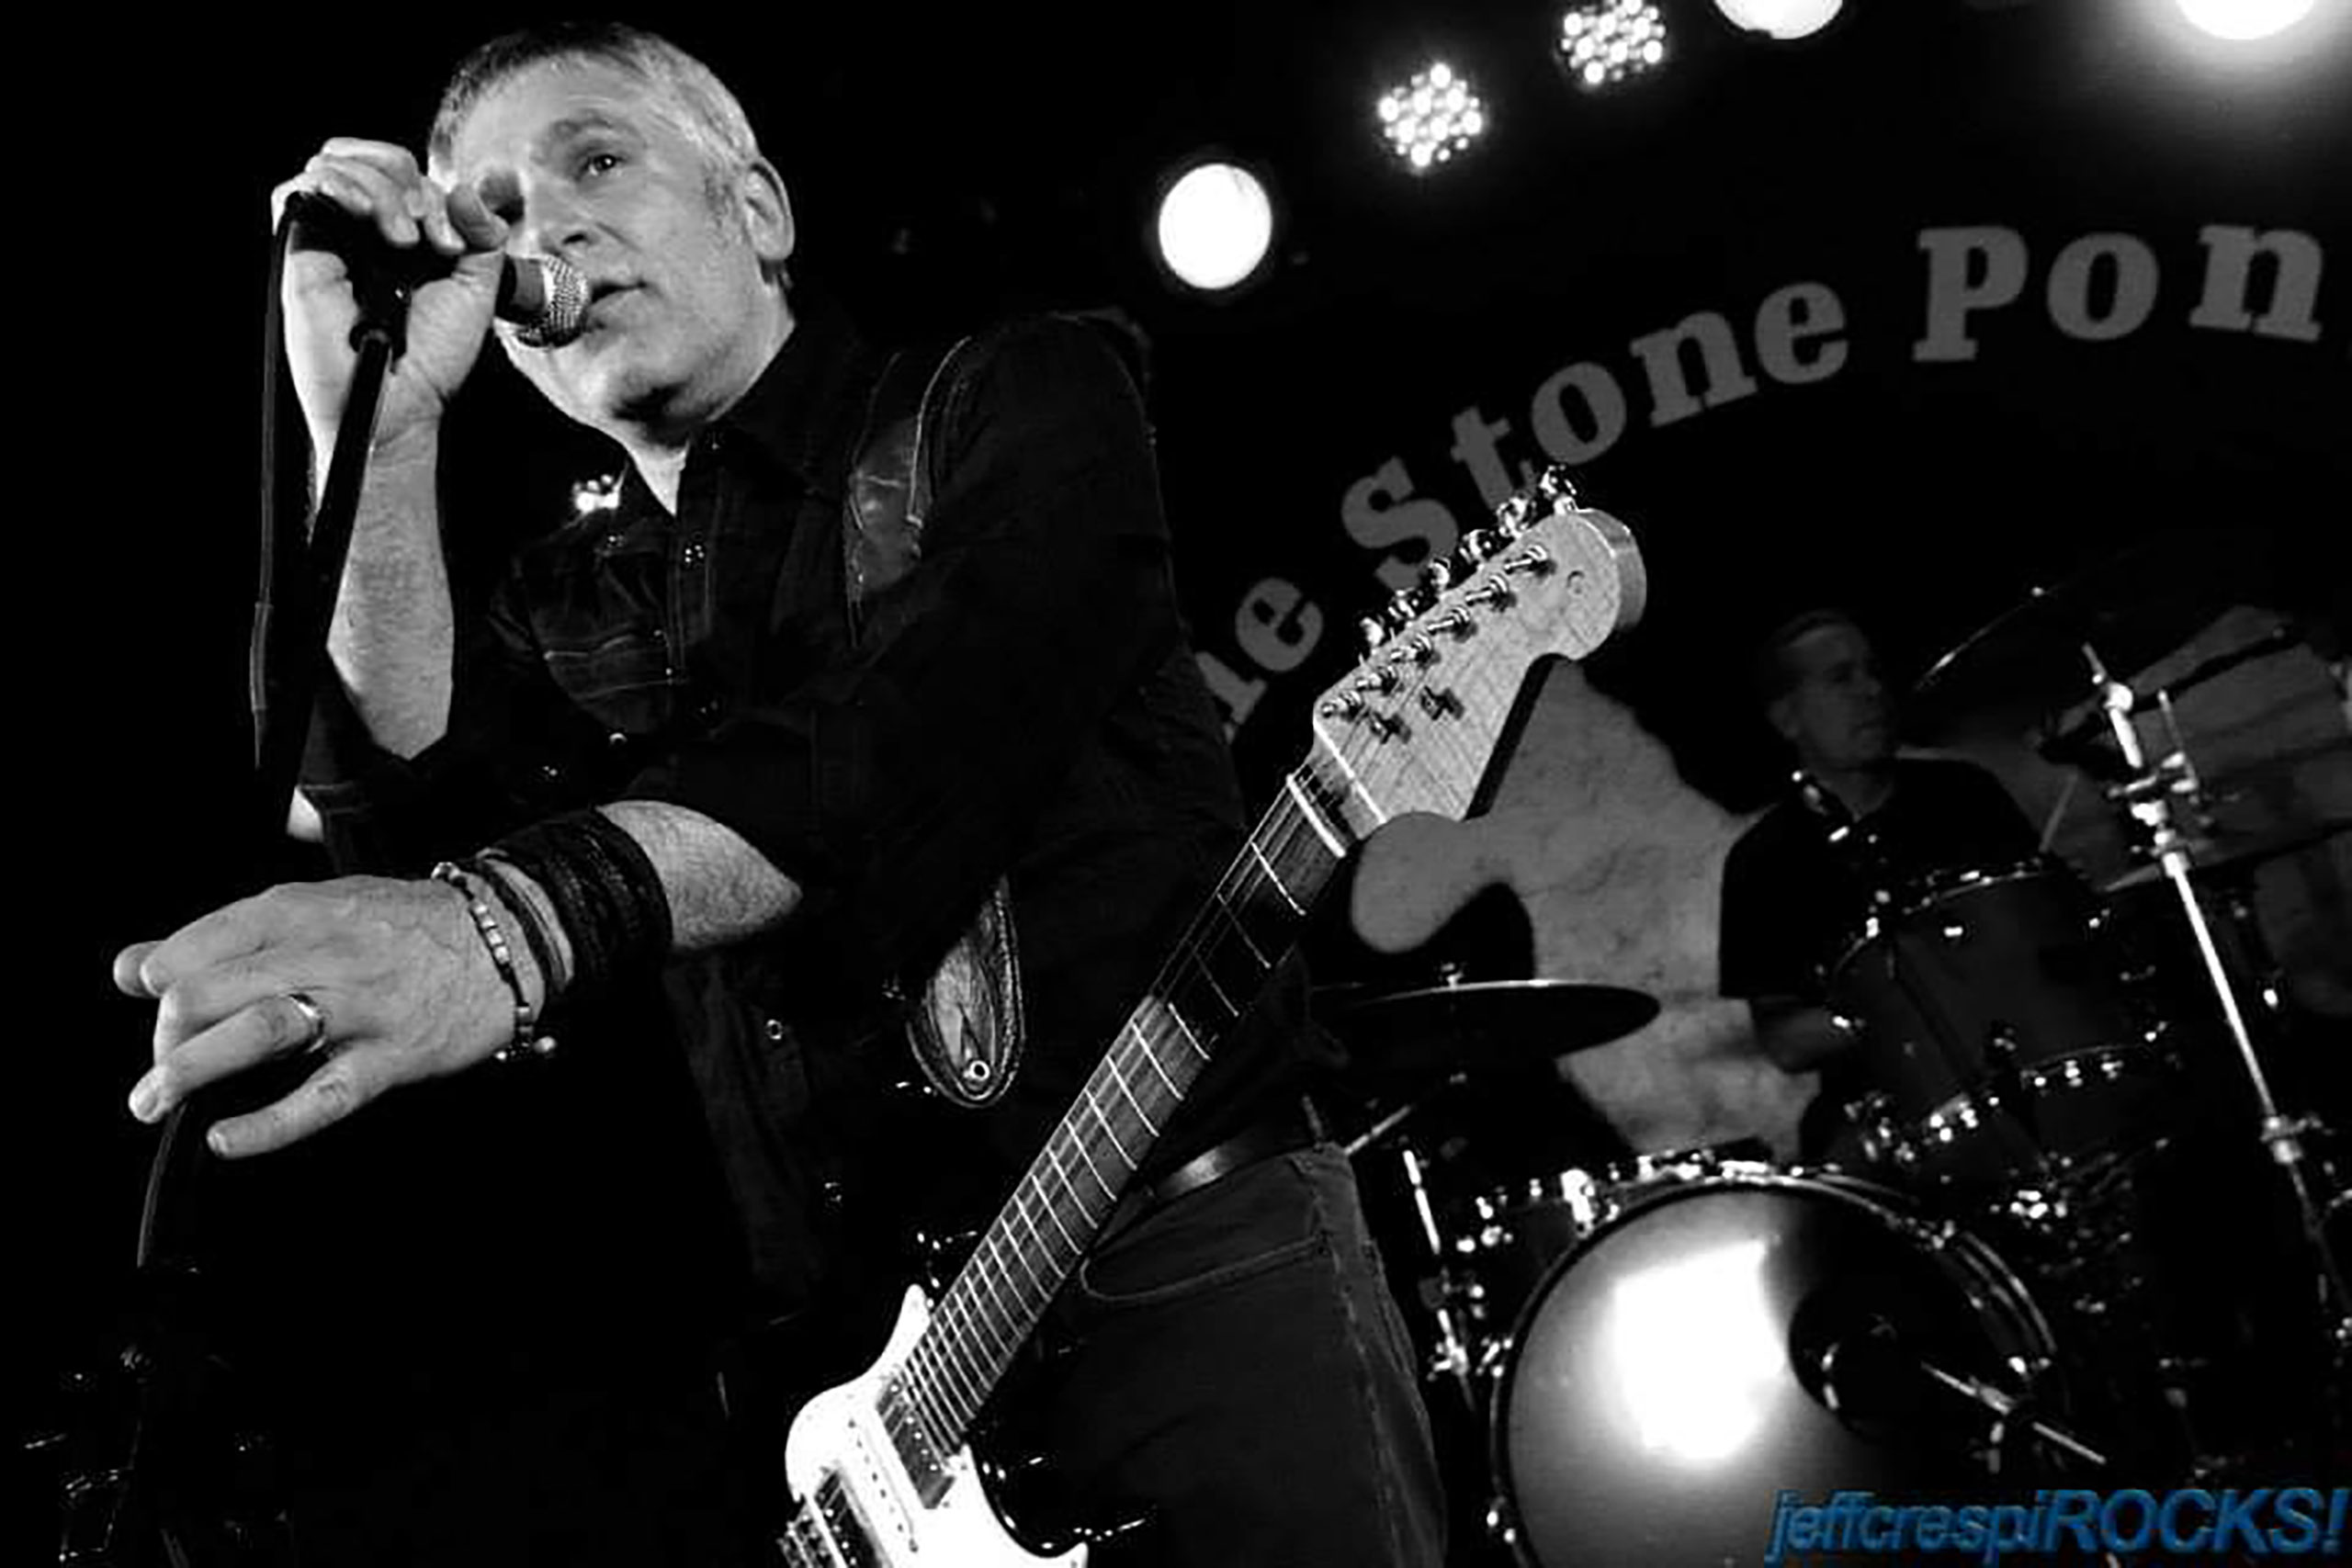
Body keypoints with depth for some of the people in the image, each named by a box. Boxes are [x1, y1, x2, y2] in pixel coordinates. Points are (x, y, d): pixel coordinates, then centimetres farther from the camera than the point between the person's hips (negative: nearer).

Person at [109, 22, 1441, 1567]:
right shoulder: (563, 613, 14)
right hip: (843, 1351, 4)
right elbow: (413, 825, -4)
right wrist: (376, 426, -7)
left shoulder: (1017, 400, 1)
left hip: (1193, 1260, -3)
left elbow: (945, 701, -19)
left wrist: (530, 915, -34)